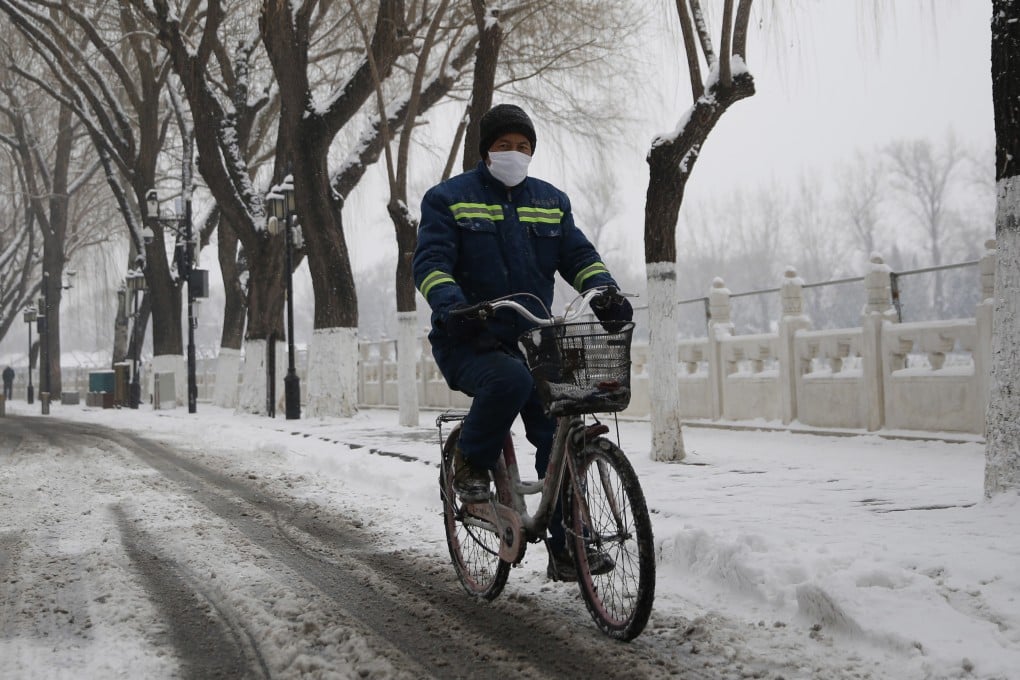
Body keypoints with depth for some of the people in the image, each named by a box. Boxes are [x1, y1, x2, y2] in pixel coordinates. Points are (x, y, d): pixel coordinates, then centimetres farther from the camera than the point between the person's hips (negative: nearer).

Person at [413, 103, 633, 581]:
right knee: (510, 380, -36)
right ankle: (471, 465, -9)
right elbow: (430, 261, -8)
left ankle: (568, 547, -2)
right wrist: (449, 303, -30)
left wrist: (606, 292, -14)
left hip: (532, 342, 4)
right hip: (468, 344, -4)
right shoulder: (449, 198, 3)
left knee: (558, 434, -10)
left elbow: (578, 255, 8)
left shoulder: (551, 202, 16)